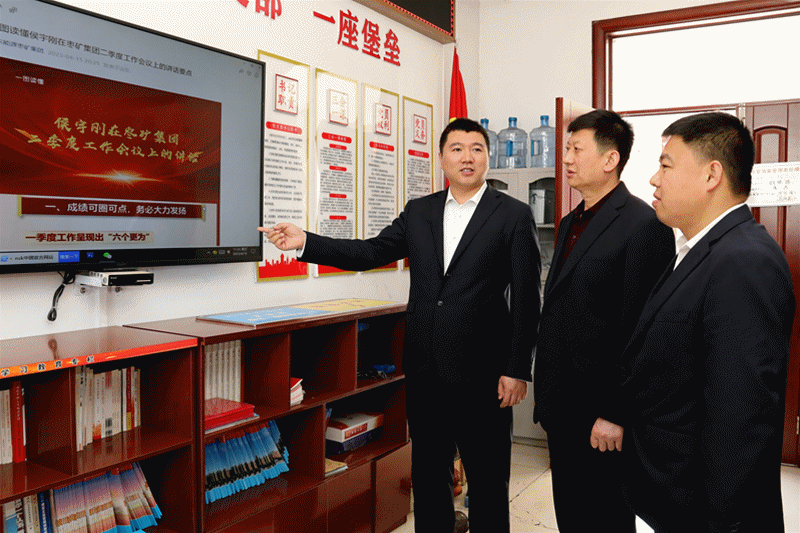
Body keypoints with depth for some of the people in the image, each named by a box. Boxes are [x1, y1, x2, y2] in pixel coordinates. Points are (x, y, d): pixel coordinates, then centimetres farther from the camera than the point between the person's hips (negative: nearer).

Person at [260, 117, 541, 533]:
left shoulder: (514, 215, -4)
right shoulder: (418, 212, 9)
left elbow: (526, 299, -6)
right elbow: (372, 252, 4)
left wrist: (518, 370, -10)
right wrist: (305, 242, -7)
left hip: (481, 373, -4)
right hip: (425, 369, 4)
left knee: (488, 479, 11)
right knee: (428, 475, 18)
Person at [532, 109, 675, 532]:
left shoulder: (644, 225, -15)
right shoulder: (570, 223, 13)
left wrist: (616, 414, -18)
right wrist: (546, 393, 16)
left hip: (602, 416, -8)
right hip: (561, 407, 8)